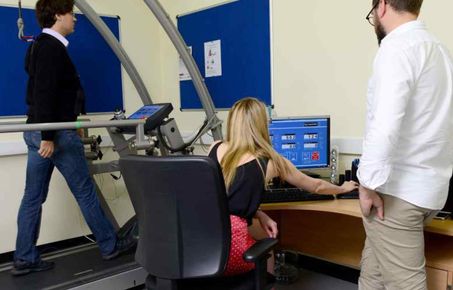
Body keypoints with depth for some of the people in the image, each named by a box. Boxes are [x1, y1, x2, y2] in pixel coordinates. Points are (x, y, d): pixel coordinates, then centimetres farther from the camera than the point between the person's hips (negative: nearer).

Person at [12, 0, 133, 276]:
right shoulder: (52, 47, -13)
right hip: (55, 133, -9)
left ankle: (25, 259, 16)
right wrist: (49, 136, -24)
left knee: (33, 196, 9)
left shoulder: (39, 46, 17)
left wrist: (73, 118, 25)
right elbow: (45, 94, -22)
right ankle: (110, 245, 16)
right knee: (85, 191, 3)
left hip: (37, 131, 10)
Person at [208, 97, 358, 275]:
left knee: (260, 245, 30)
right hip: (228, 243, -3)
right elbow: (315, 186, 22)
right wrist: (342, 188, 40)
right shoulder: (271, 161, 4)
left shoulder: (215, 149, 12)